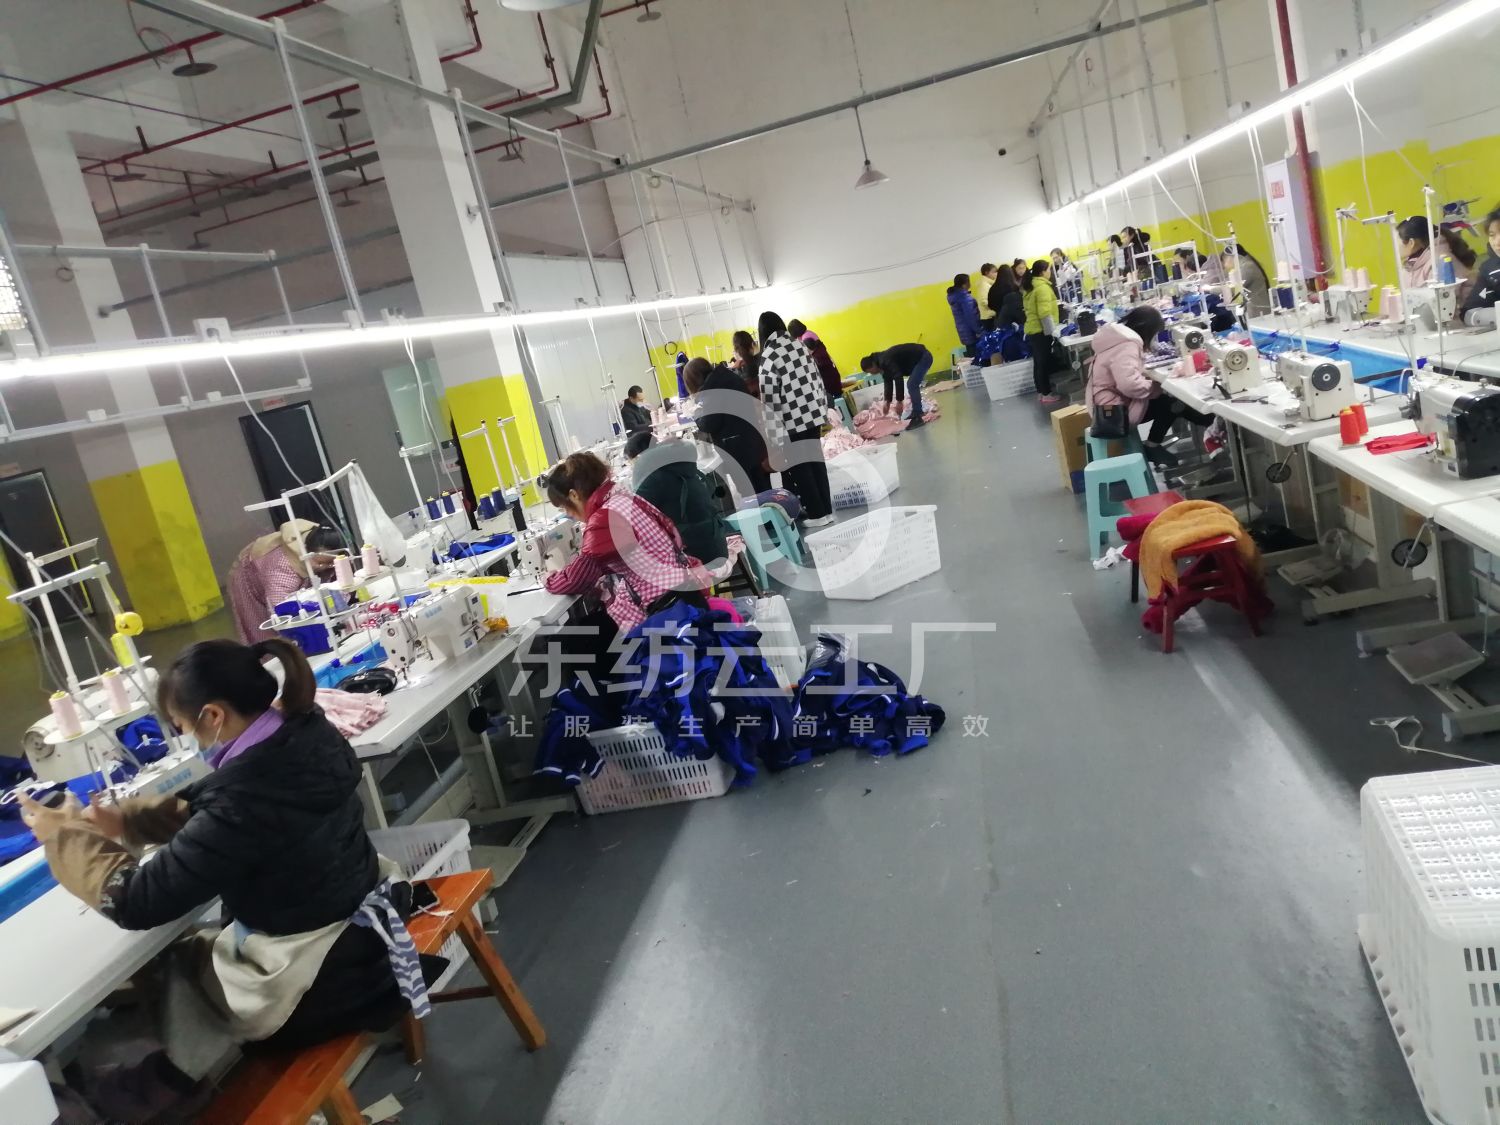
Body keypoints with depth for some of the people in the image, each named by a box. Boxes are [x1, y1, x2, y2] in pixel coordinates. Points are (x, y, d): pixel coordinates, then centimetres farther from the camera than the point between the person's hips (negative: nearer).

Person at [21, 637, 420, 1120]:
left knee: (170, 960, 21)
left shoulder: (242, 802, -32)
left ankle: (170, 1079, 44)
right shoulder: (306, 733, -9)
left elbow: (136, 903, -18)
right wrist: (127, 818, 7)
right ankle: (176, 1071, 43)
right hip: (366, 909, 6)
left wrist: (65, 836, -5)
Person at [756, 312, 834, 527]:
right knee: (815, 459, 13)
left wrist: (772, 435, -13)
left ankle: (817, 513, 6)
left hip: (791, 420, -6)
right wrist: (821, 408, 19)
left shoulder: (768, 355, -13)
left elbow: (769, 398, -15)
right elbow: (816, 377, 10)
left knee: (798, 466, 4)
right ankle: (825, 508, 18)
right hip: (812, 413, 6)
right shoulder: (798, 345, 5)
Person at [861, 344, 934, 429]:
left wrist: (899, 401, -23)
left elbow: (899, 379, -28)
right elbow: (888, 382, 19)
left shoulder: (885, 361, -23)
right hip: (919, 357, 11)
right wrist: (887, 402, 19)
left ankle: (917, 419, -13)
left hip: (923, 357, -11)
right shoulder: (882, 363, 9)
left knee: (912, 386, -14)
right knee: (912, 385, 18)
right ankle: (917, 412, 26)